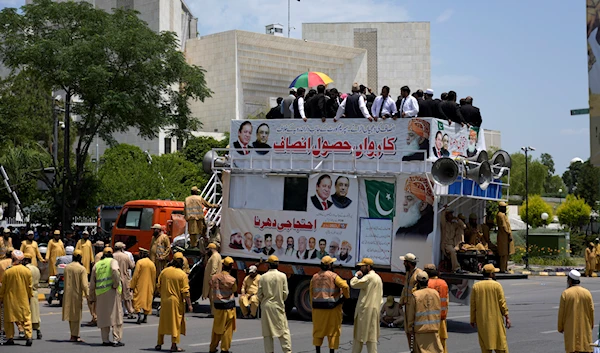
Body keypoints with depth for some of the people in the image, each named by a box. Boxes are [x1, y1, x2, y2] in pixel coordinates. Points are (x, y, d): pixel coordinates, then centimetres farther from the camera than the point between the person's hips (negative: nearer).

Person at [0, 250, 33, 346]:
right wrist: (30, 296, 16)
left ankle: (10, 338, 9)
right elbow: (30, 287, 3)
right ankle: (28, 337, -6)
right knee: (26, 318, 5)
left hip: (10, 300, -1)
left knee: (9, 318, 10)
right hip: (23, 299, 1)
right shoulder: (27, 271, -5)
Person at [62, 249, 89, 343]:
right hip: (77, 294, -5)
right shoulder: (82, 269, -13)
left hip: (68, 294, 5)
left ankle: (75, 335, 22)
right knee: (76, 315, 2)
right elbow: (84, 284, -14)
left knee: (71, 315, 14)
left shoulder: (67, 267, 4)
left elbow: (65, 281, 13)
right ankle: (74, 336, 2)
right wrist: (87, 294, -4)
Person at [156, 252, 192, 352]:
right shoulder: (182, 275, -11)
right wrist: (189, 304, -7)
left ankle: (159, 343, 21)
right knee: (176, 322, 4)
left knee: (163, 322, 15)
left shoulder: (164, 271, 0)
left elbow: (158, 287, 5)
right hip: (176, 301, -4)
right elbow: (185, 291, -13)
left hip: (164, 300, 4)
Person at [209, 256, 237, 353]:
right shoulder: (231, 279, -16)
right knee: (227, 328, 7)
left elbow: (212, 290, 4)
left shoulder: (214, 277, -4)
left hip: (217, 305, 4)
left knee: (216, 327, 17)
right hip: (229, 306, -4)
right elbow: (235, 290, 1)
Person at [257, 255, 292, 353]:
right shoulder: (282, 276, -5)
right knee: (284, 330, 5)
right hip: (278, 305, -1)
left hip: (266, 306, 1)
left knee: (267, 330, 7)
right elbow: (285, 292, -3)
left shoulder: (263, 277, -2)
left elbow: (259, 294, -1)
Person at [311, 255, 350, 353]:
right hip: (332, 307, -4)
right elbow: (345, 286, -19)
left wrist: (313, 306, 18)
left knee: (318, 330, 15)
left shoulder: (314, 277, 7)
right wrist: (346, 296, -1)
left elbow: (311, 293, 11)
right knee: (333, 330, 4)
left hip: (318, 308, 5)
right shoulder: (333, 276, -8)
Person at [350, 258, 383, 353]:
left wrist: (356, 275, -1)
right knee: (372, 334, 8)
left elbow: (353, 284, -19)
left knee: (359, 333, -1)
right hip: (374, 309, 9)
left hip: (365, 310, -9)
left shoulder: (369, 277, -14)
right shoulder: (378, 277, 16)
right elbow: (381, 294, 19)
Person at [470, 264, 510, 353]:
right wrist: (507, 317, -2)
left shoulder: (476, 286, 1)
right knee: (500, 342, 6)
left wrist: (473, 320, 9)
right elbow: (502, 303, -7)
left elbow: (473, 305, 2)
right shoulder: (497, 285, -6)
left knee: (485, 344, 7)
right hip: (496, 319, -2)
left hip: (482, 321, 2)